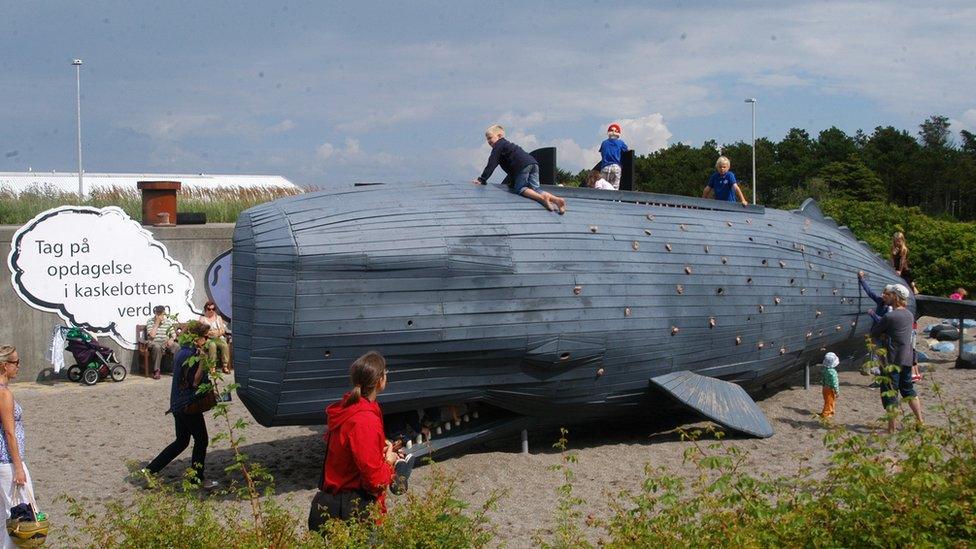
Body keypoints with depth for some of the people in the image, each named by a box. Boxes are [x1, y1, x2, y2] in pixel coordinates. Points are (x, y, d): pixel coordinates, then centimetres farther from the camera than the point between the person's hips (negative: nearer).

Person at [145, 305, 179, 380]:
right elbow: (152, 335, -14)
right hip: (154, 342, -4)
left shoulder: (168, 321, 11)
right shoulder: (150, 321, -1)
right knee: (157, 347, -39)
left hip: (165, 343, 4)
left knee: (177, 347, -25)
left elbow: (174, 334, 12)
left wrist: (172, 339, -12)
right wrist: (157, 323, -14)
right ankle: (156, 371, -31)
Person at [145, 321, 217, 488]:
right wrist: (202, 363, -26)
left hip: (178, 404, 10)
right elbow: (194, 383, -21)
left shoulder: (182, 351, 11)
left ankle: (150, 469, 16)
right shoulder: (191, 355, -20)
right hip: (189, 405, -10)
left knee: (181, 441, 17)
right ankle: (196, 479, 13)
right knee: (201, 439, 5)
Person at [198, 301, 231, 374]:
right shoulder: (202, 318, 14)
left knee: (225, 345, -32)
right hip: (207, 339, -2)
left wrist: (218, 333, -9)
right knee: (212, 345, -38)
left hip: (219, 338, 2)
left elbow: (223, 330, 13)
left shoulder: (218, 318, 22)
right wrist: (208, 333, -17)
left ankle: (225, 366, -32)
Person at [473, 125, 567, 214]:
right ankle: (556, 199, -19)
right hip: (533, 163, 8)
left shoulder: (498, 146, 9)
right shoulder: (508, 144, 37)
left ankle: (542, 198, -29)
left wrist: (482, 179, 1)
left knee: (519, 188, -5)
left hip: (522, 166, -8)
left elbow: (491, 165, 1)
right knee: (535, 188, 4)